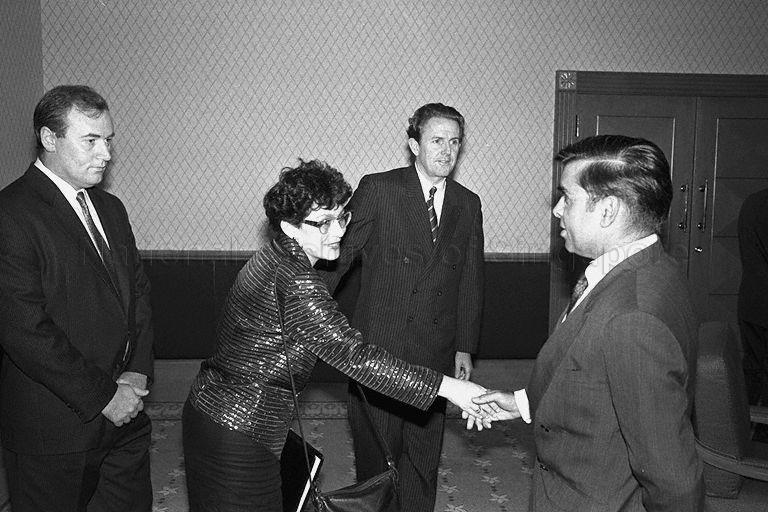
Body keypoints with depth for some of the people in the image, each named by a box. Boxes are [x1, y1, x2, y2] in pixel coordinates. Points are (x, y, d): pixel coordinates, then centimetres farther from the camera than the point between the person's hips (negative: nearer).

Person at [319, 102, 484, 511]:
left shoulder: (468, 204, 7)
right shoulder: (377, 189, -5)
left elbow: (470, 282, 11)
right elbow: (338, 253, -3)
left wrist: (465, 347, 10)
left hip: (435, 354, 3)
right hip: (377, 347, -3)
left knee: (424, 454, 12)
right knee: (374, 450, 8)